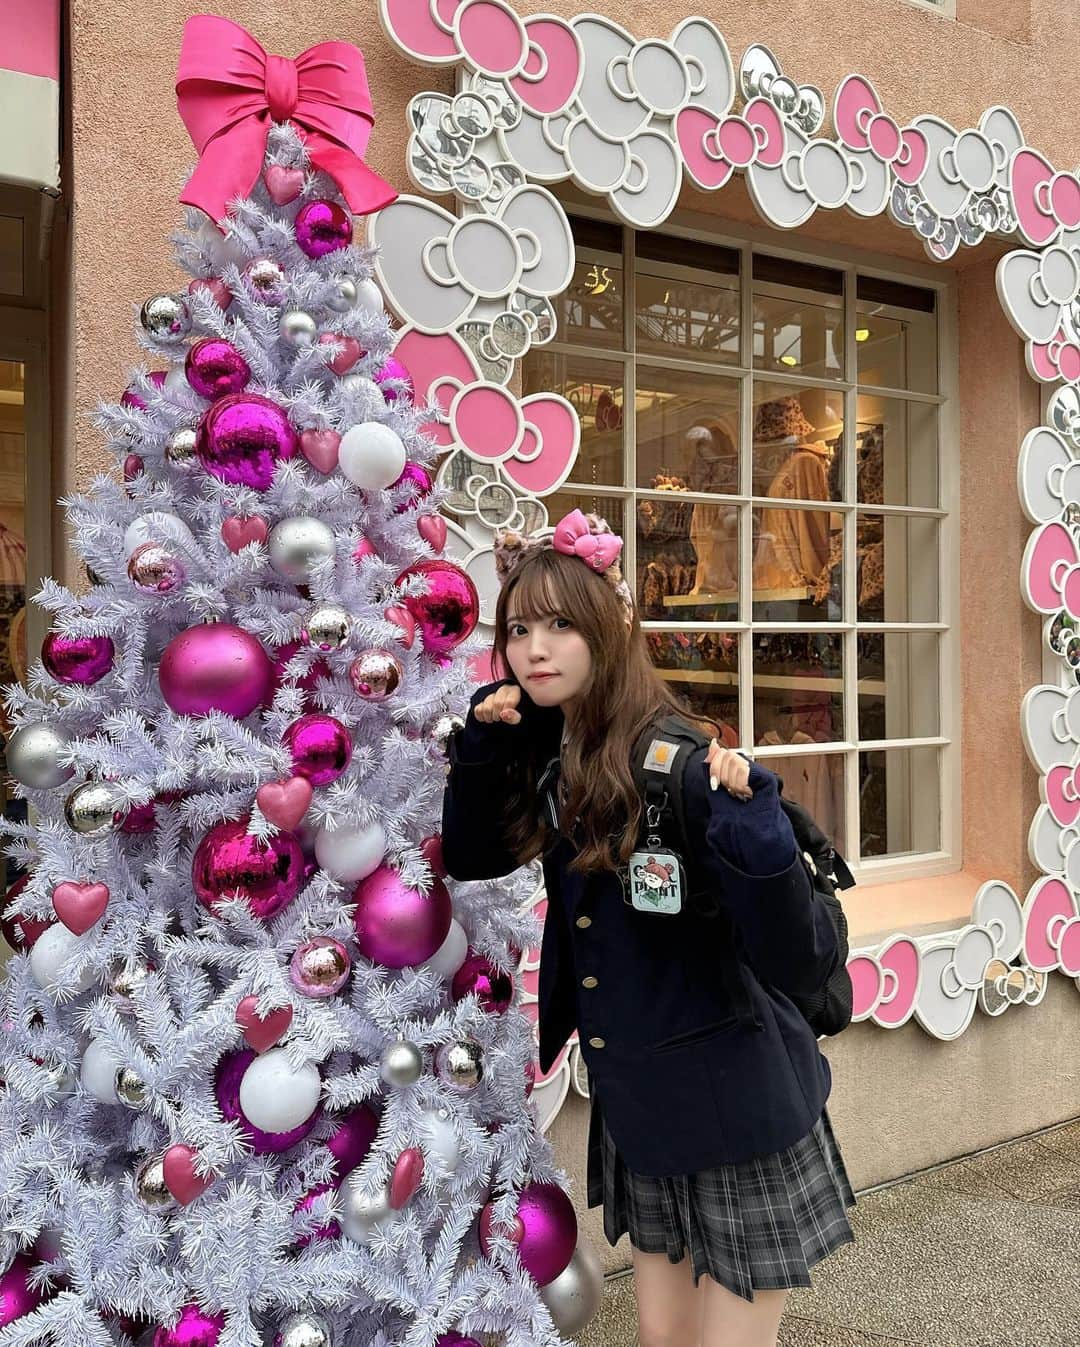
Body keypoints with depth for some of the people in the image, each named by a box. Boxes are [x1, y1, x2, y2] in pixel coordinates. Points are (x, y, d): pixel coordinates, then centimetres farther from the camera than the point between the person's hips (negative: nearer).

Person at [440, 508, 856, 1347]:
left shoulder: (685, 766, -24)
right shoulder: (551, 756, -3)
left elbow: (804, 965, -24)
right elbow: (469, 858, 9)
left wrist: (749, 829, -41)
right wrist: (481, 740, -5)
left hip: (737, 1114, -6)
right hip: (637, 1110, 7)